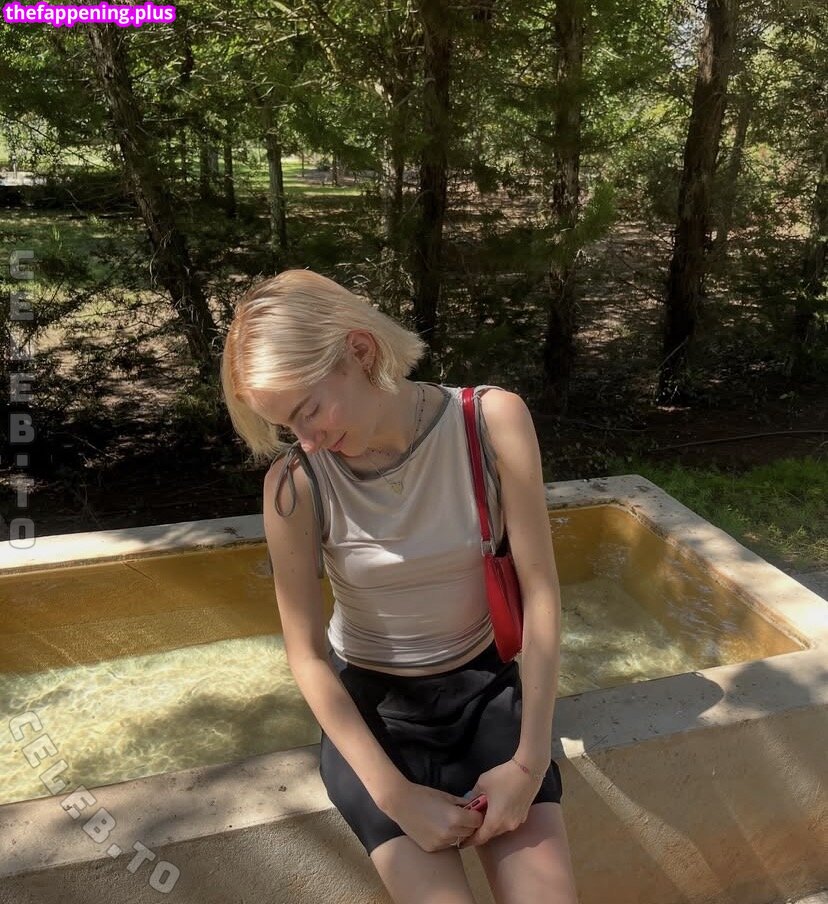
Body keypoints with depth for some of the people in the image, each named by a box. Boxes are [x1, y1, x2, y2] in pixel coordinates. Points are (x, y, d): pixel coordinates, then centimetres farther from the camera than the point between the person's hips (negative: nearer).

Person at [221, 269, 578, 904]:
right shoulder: (296, 483, -20)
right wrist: (395, 797, -17)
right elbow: (307, 654, -13)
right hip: (371, 706, -1)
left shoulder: (492, 420, -19)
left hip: (486, 688, 1)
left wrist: (531, 761, -15)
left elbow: (541, 591, -15)